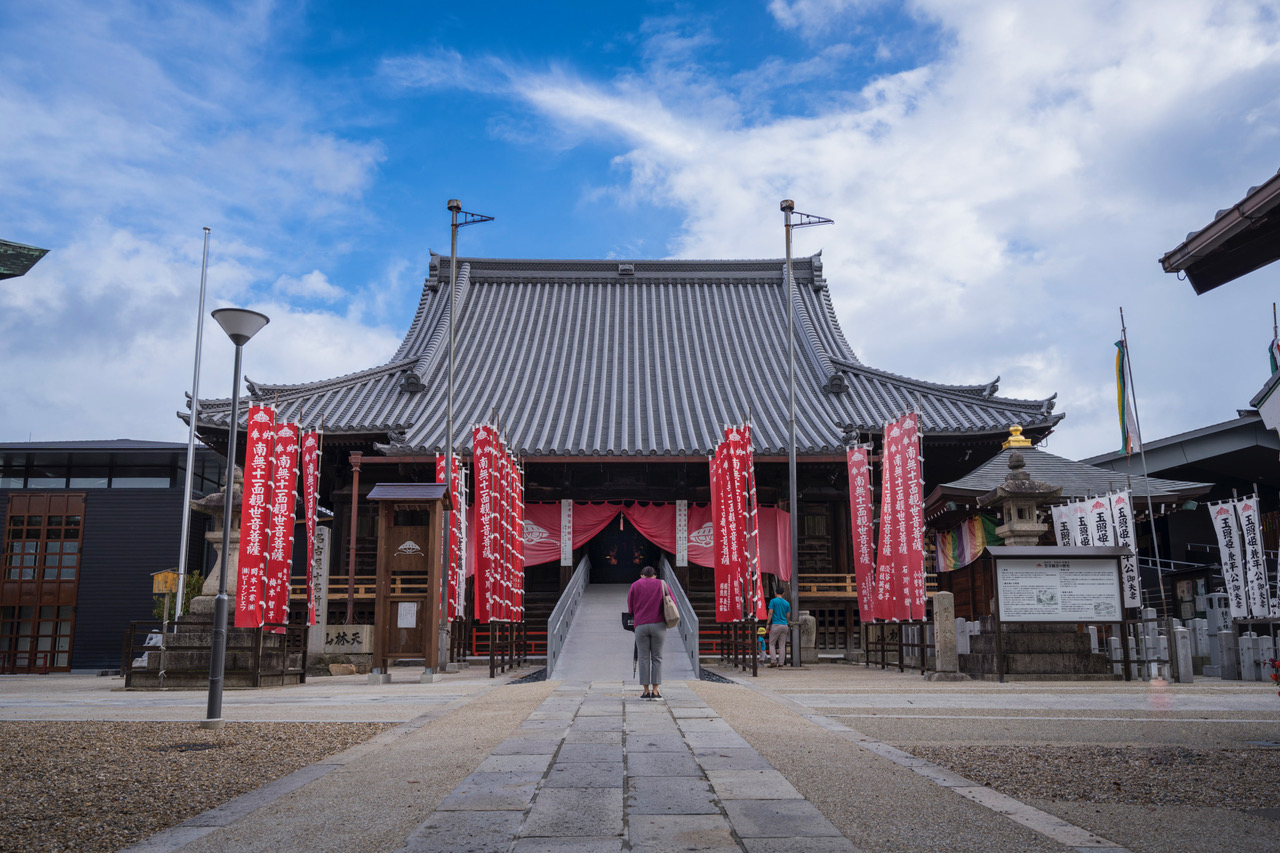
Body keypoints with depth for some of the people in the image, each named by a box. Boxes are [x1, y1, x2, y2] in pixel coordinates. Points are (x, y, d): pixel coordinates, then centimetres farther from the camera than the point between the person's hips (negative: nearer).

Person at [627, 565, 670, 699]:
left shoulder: (635, 585, 10)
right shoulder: (662, 584, 9)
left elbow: (630, 607, 9)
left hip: (641, 626, 0)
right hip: (658, 625, 0)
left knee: (644, 658, 6)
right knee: (657, 658, 5)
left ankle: (646, 691, 4)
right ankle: (655, 691, 0)